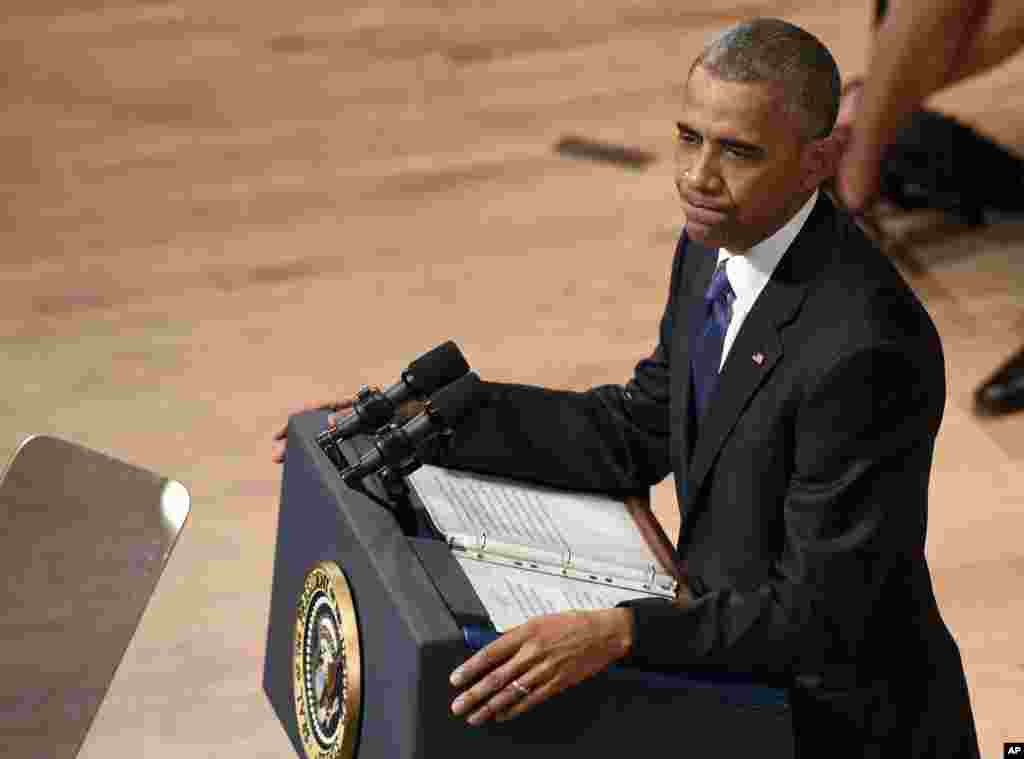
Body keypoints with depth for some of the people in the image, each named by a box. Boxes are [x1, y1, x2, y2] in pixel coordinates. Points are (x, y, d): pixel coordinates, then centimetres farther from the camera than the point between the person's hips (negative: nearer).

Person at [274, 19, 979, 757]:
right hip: (751, 675, 8)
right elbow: (636, 433, 8)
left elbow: (819, 611, -28)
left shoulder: (865, 348, -30)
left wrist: (617, 632, -40)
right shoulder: (719, 245, -2)